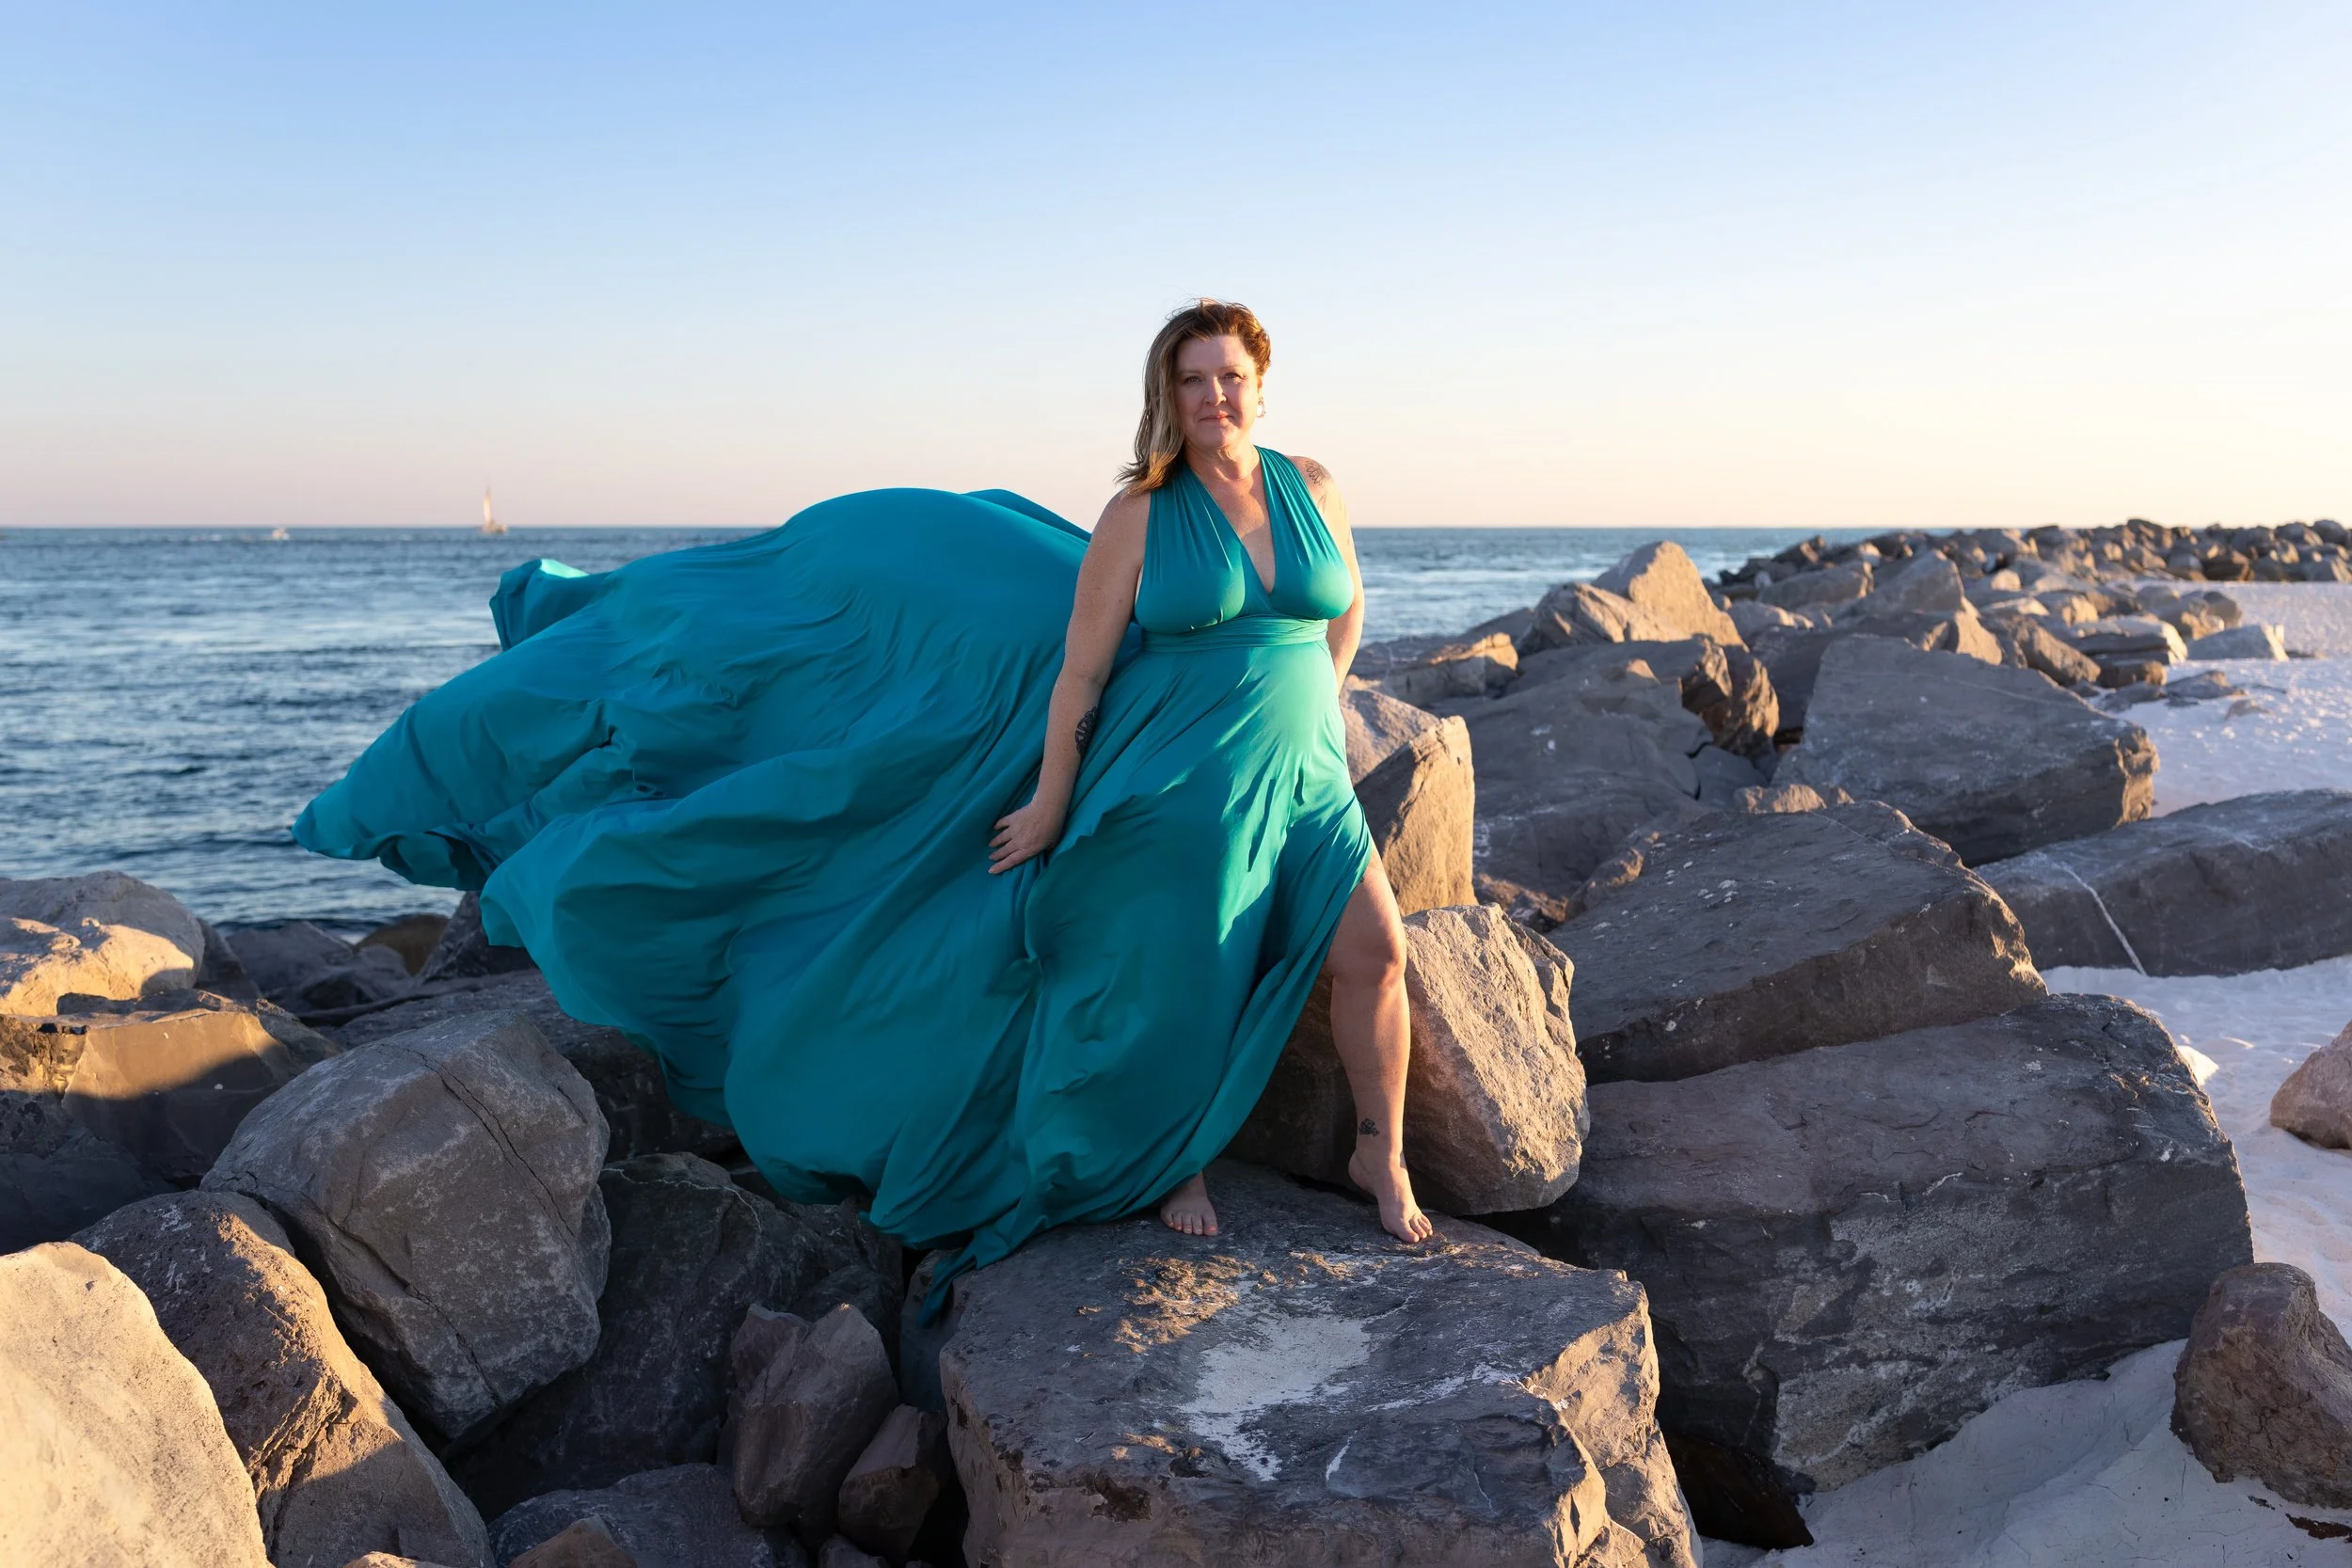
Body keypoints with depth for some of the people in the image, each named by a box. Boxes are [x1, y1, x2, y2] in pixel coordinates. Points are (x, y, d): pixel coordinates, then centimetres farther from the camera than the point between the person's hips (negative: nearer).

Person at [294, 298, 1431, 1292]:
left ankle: (1380, 1156, 20)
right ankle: (1172, 1160, 30)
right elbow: (1082, 666, -8)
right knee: (1169, 977, 3)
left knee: (1373, 950, -1)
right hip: (1170, 784, -4)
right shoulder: (1138, 514, -10)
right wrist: (1053, 802, -7)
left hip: (1293, 779, 4)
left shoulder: (1312, 489, 2)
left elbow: (1347, 605, 19)